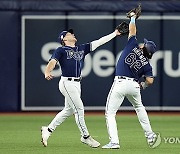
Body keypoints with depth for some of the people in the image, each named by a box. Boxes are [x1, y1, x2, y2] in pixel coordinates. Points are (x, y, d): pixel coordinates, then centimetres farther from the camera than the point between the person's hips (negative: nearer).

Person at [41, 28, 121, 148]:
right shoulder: (61, 50, -1)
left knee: (69, 110, 12)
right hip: (67, 83, -8)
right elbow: (52, 62, -14)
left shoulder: (82, 48, 17)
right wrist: (47, 73, -35)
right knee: (79, 109, -7)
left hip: (77, 84, 8)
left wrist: (115, 34, 13)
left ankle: (48, 130, 23)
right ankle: (85, 136, 3)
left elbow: (99, 42, 16)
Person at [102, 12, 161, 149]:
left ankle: (114, 142, -13)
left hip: (120, 83, -4)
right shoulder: (146, 64, 7)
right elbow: (149, 81, -1)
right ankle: (150, 135, 30)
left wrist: (133, 17, 28)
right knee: (139, 107, 31)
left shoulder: (133, 46, 1)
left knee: (110, 113, 0)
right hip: (134, 85, 4)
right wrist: (143, 85, 21)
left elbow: (132, 30, 12)